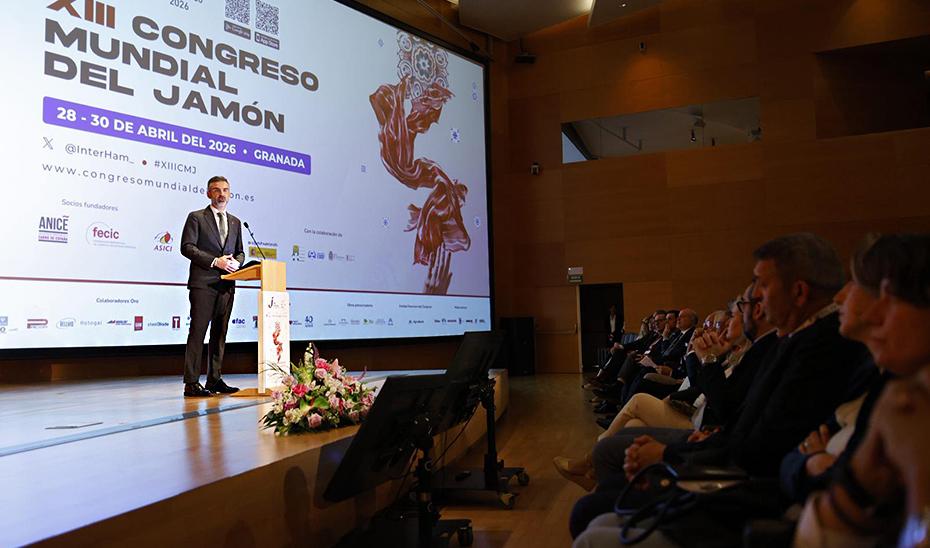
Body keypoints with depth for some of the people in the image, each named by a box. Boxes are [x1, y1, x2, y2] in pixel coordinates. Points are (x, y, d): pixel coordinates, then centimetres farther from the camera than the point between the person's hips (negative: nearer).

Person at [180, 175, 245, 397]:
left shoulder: (235, 222, 19)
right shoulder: (196, 217, 3)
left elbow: (240, 252, 21)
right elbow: (187, 247, -7)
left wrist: (236, 262, -3)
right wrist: (215, 261, -15)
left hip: (226, 285, 6)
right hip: (203, 283, -5)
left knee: (220, 333, 8)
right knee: (198, 331, -7)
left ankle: (215, 380, 14)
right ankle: (191, 383, -6)